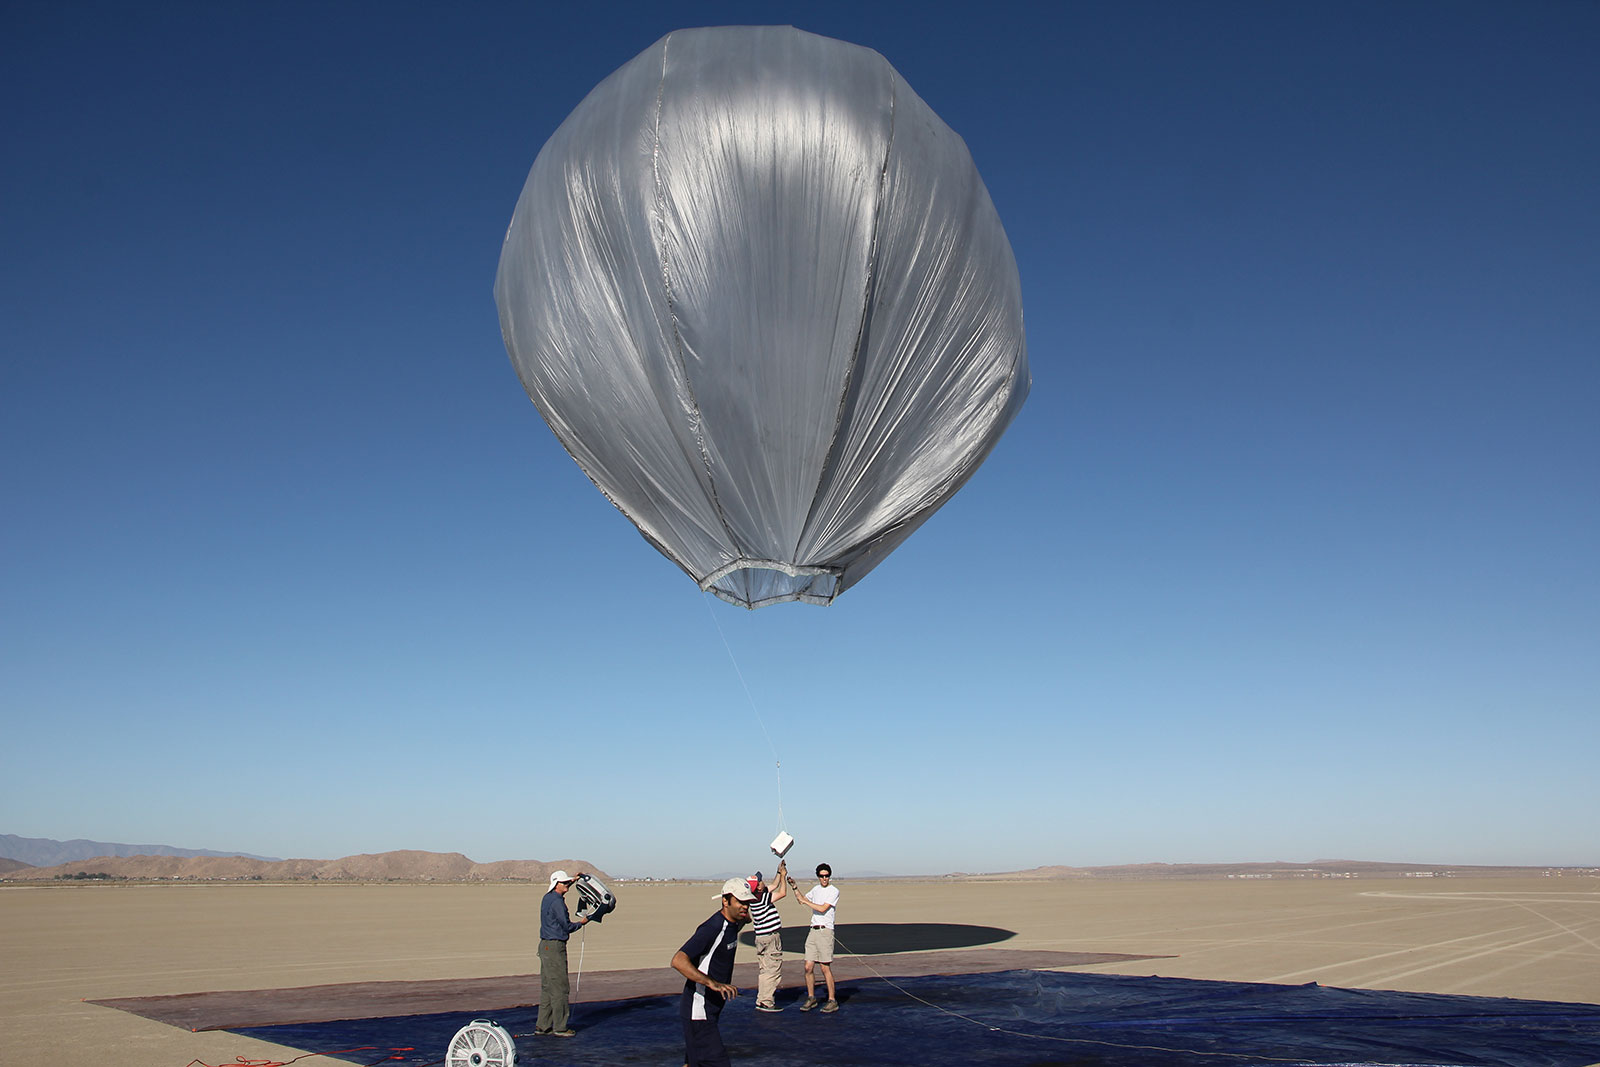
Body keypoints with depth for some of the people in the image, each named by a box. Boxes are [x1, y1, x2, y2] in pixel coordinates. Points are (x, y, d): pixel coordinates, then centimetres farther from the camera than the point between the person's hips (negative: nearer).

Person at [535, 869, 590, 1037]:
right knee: (559, 987, -5)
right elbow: (567, 927, -15)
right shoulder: (557, 902, -16)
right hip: (554, 947, -10)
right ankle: (559, 1027, -1)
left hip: (545, 946, 10)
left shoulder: (547, 898, 13)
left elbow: (560, 890, 39)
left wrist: (572, 881, 42)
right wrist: (581, 922, 2)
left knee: (546, 987, 13)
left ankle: (542, 1026, 16)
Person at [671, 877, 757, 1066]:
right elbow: (678, 960, -34)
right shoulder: (712, 928, -23)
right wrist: (712, 983, -41)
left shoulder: (734, 922, 5)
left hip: (711, 1009, 9)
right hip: (698, 1010, -9)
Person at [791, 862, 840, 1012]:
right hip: (813, 931, 6)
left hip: (825, 931, -6)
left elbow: (822, 909, -14)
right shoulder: (816, 889, 17)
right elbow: (803, 899, 34)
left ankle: (832, 1001, 1)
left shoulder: (833, 891, -4)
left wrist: (806, 902, -5)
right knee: (808, 967, 3)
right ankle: (811, 998, 15)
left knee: (825, 967, -7)